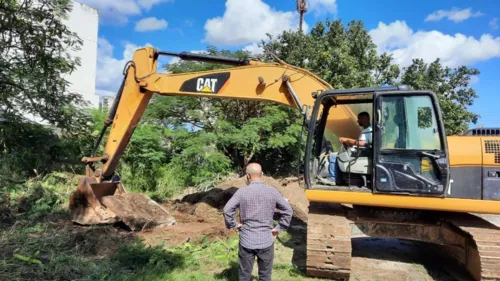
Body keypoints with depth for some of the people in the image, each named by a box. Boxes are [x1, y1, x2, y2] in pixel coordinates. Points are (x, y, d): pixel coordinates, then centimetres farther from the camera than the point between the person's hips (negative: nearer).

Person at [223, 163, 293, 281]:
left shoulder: (242, 192, -9)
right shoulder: (272, 191, -4)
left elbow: (227, 210, -15)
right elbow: (288, 210, -3)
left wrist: (233, 225, 0)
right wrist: (279, 228, 3)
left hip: (246, 241, 0)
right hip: (266, 240, 1)